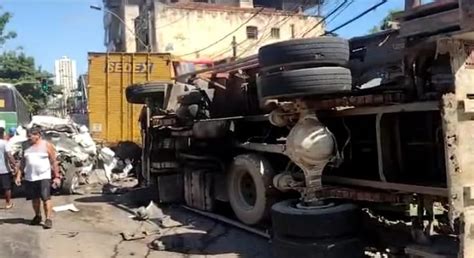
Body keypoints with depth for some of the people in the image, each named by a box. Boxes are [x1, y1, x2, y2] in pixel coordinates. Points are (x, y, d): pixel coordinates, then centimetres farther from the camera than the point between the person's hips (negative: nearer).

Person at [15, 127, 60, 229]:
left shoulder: (47, 145, -4)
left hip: (44, 176, -5)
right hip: (29, 178, 5)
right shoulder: (27, 146, 9)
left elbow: (54, 162, -3)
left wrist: (57, 176, -7)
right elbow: (23, 162, 13)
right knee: (34, 198, 13)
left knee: (46, 198, -9)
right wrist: (18, 175, 7)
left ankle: (48, 219, -7)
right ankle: (37, 216, 30)